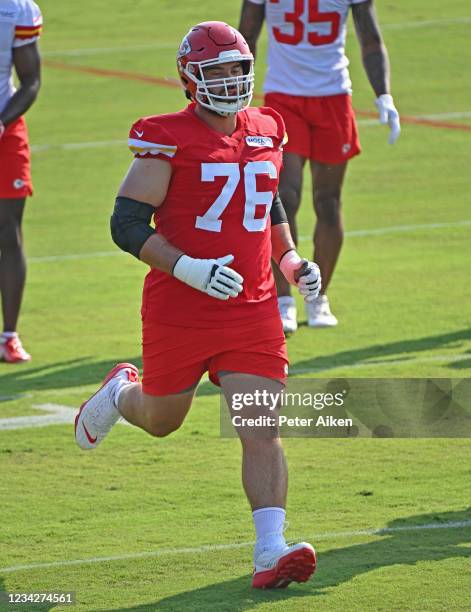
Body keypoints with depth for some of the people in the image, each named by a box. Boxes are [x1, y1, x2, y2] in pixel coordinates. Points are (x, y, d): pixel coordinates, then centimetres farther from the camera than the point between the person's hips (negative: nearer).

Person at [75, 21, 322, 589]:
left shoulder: (265, 132, 8)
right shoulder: (168, 139, -11)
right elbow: (126, 224, -14)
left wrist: (292, 261, 12)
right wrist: (187, 268, -24)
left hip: (252, 310, 3)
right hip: (178, 310, -3)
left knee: (262, 431, -10)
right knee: (161, 420, 18)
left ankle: (271, 550, -13)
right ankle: (121, 392, 52)